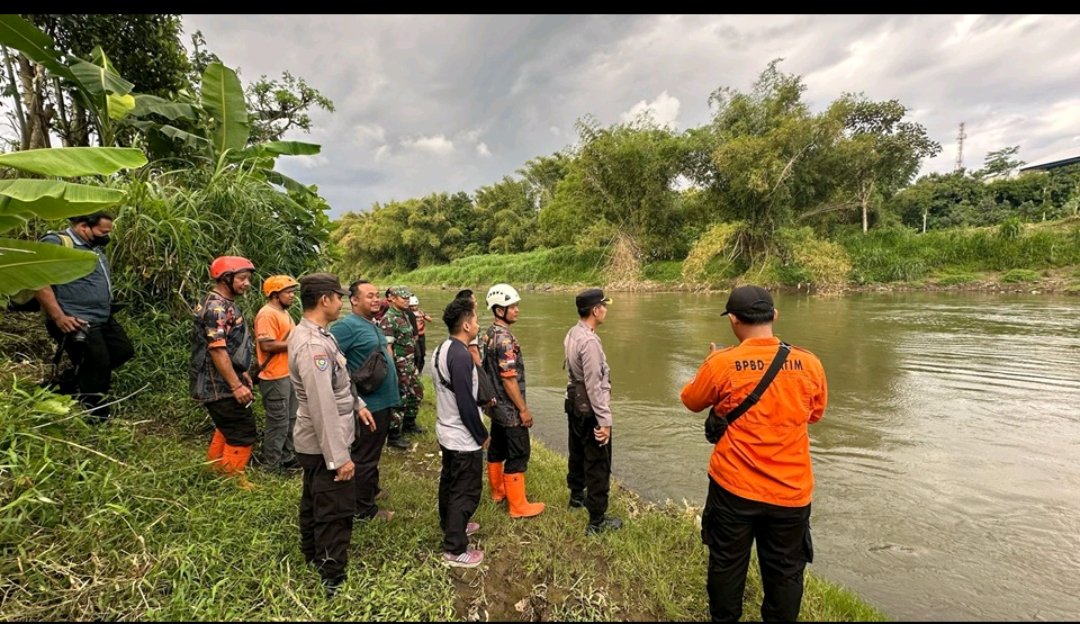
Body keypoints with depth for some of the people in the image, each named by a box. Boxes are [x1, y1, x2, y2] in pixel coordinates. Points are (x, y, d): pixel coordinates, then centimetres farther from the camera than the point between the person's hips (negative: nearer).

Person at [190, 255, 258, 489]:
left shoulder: (225, 304, 13)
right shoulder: (216, 307, -19)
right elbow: (217, 350, -25)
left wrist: (241, 374, 21)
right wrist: (236, 385, -25)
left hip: (223, 383, 11)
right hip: (221, 385, -11)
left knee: (227, 428, 23)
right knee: (243, 432, -4)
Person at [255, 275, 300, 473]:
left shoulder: (284, 312, 15)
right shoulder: (267, 314, -17)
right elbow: (267, 345, -25)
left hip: (290, 374, 10)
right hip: (275, 377, -10)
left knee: (291, 419, 18)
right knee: (278, 422, -1)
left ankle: (287, 457, 30)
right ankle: (271, 464, 12)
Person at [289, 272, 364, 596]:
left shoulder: (313, 333, 5)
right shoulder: (313, 345, -29)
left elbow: (337, 382, 17)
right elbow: (323, 406, -30)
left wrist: (357, 403, 12)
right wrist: (339, 456, -26)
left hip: (314, 441, 11)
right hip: (325, 444, -11)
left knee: (315, 500, 27)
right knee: (335, 511, 2)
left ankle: (313, 554, 47)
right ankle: (333, 580, 17)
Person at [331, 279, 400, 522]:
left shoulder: (373, 325, 12)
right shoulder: (347, 325, -18)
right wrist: (354, 396, -23)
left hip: (383, 400, 9)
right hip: (368, 403, -9)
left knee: (373, 452, 23)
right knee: (365, 456, 3)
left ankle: (371, 489, 40)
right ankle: (364, 509, 15)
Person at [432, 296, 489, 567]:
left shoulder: (443, 349, 4)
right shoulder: (460, 356, -27)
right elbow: (466, 403, -26)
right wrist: (482, 436, -14)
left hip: (446, 431, 10)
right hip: (463, 438, -10)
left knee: (449, 482, 24)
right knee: (466, 492, 3)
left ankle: (451, 526, 43)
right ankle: (455, 550, 14)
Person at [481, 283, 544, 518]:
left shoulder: (488, 334, 6)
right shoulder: (504, 338, -23)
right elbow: (509, 378, -24)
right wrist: (523, 409, -17)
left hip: (495, 405, 9)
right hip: (510, 409, -9)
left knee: (497, 448, 20)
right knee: (518, 454, 0)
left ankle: (497, 490, 35)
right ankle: (518, 506, 10)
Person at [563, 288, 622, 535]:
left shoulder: (572, 334, 3)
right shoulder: (589, 341, -26)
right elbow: (594, 386, -25)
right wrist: (604, 420, -20)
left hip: (574, 404, 9)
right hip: (589, 410, -9)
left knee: (577, 454, 25)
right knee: (598, 465, 3)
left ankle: (577, 495, 45)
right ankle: (597, 520, 13)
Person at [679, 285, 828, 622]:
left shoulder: (721, 364, -15)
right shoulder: (810, 364, -8)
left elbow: (691, 401, 3)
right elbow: (815, 414, 10)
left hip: (734, 488, -1)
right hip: (791, 492, 2)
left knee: (727, 565, 18)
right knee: (784, 572, 19)